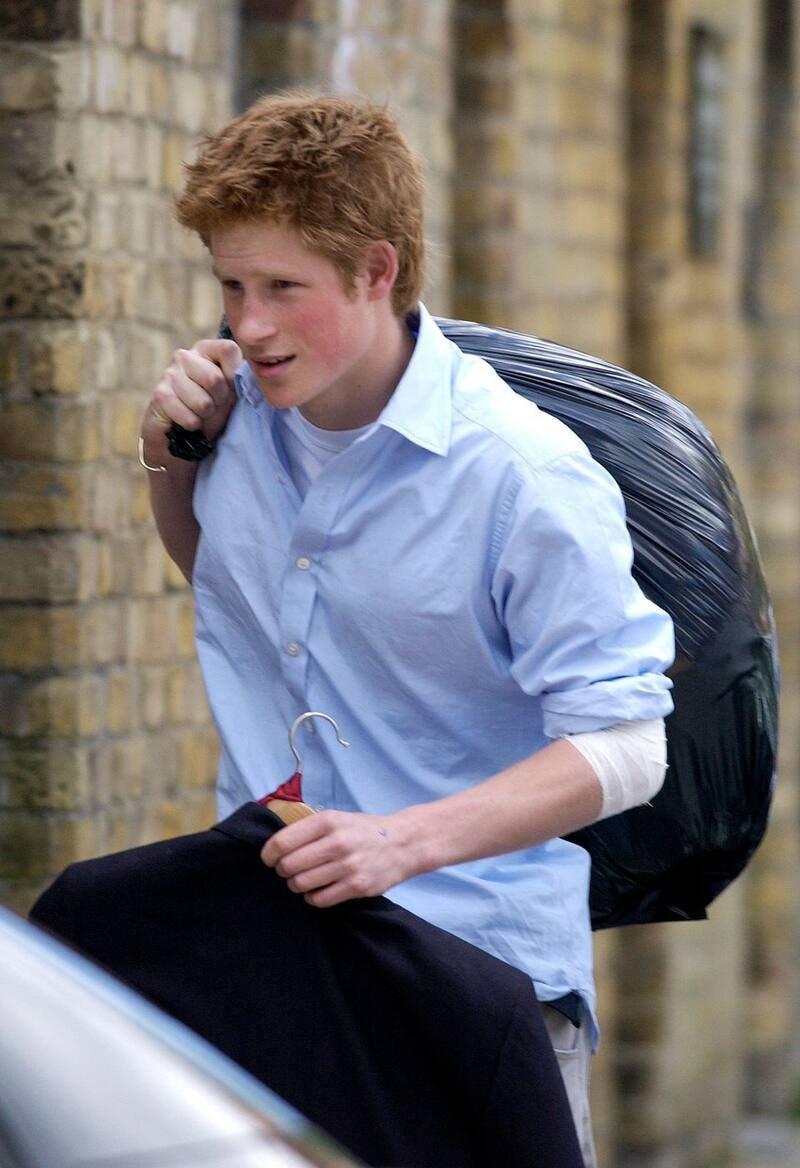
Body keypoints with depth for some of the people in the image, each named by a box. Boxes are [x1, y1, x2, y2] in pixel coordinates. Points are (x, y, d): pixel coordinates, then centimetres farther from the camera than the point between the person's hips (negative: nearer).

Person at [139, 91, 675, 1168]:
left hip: (481, 958, -5)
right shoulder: (243, 410, 2)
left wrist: (408, 841, -30)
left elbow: (625, 751, -18)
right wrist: (171, 462, 4)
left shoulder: (525, 477, -17)